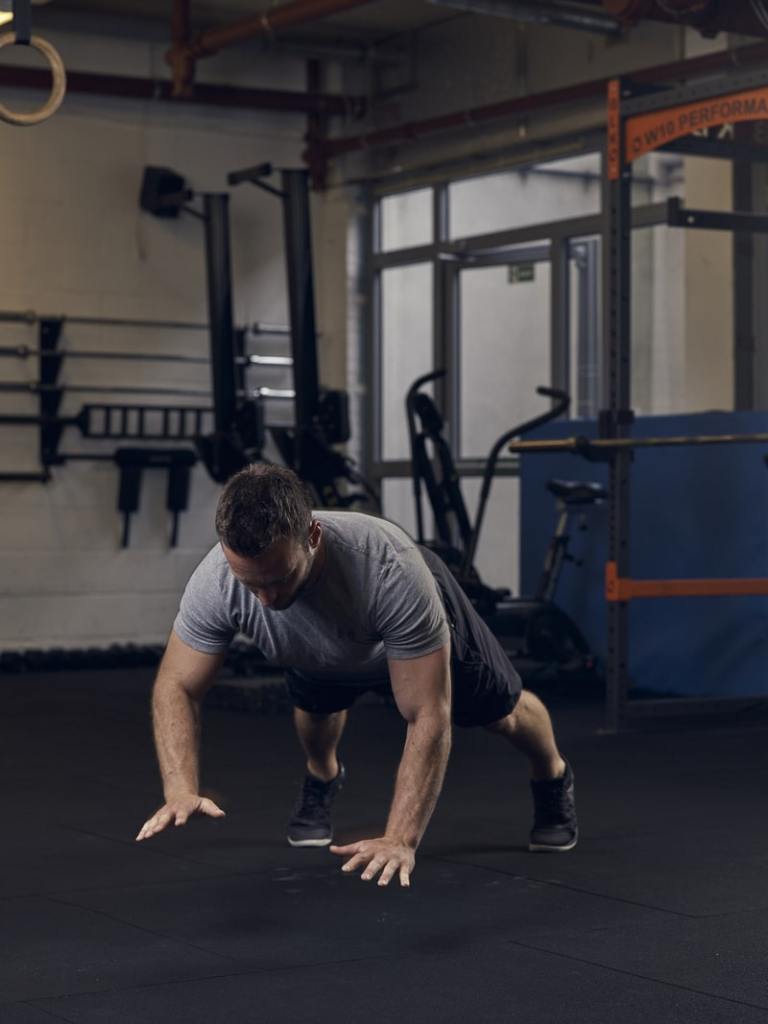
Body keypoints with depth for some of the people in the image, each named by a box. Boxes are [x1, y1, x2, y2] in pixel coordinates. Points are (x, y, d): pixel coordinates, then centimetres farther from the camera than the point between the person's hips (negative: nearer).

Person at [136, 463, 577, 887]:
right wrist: (182, 791, -48)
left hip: (421, 622, -2)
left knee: (499, 710, 17)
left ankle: (553, 777, 50)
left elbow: (428, 717, -48)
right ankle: (322, 779, 46)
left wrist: (400, 839, -57)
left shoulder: (392, 572, -52)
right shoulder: (215, 582, -42)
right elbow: (176, 687, -30)